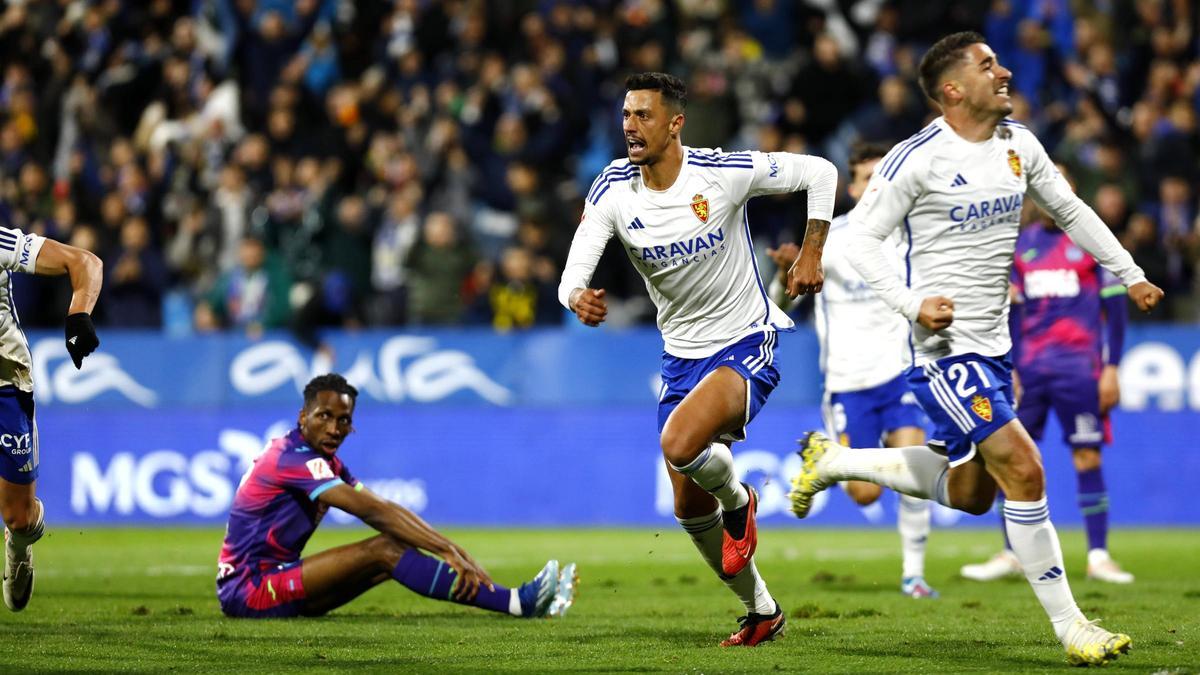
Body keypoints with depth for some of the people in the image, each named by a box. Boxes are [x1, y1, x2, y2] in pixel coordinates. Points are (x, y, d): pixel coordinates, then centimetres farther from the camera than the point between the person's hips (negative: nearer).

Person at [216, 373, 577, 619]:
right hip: (247, 589, -9)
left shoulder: (326, 462, 14)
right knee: (385, 549, -20)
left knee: (396, 549, -2)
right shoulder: (294, 458, -18)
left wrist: (451, 549, -3)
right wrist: (445, 549, -29)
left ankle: (519, 599, -9)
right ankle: (518, 603, -27)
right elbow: (371, 511, -26)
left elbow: (386, 510, 7)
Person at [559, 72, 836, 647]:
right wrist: (578, 298, -41)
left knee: (679, 443, -32)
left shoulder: (723, 173, -17)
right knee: (690, 510, 8)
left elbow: (819, 173, -6)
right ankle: (761, 610, 29)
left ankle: (738, 502, 2)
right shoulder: (612, 191, -8)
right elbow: (575, 269, -18)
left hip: (747, 343, -5)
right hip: (682, 355, 5)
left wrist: (812, 252, -9)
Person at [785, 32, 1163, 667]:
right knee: (1024, 472, -16)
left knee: (969, 493, 16)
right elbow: (862, 238, -10)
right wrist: (912, 305, -23)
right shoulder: (918, 158, -14)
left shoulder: (1019, 145, 7)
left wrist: (1130, 274, 18)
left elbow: (1070, 211, 21)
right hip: (945, 348, -8)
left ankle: (833, 460, 33)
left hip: (993, 347, 8)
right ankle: (1069, 626, -7)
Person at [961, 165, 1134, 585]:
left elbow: (1115, 306, 0)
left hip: (1078, 367, -4)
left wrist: (1111, 369, -5)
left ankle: (1098, 557, 3)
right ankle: (1011, 555, 8)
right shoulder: (1021, 246, 12)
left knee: (1087, 459, -3)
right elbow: (1010, 312, 14)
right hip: (1028, 368, 4)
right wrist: (1006, 369, 7)